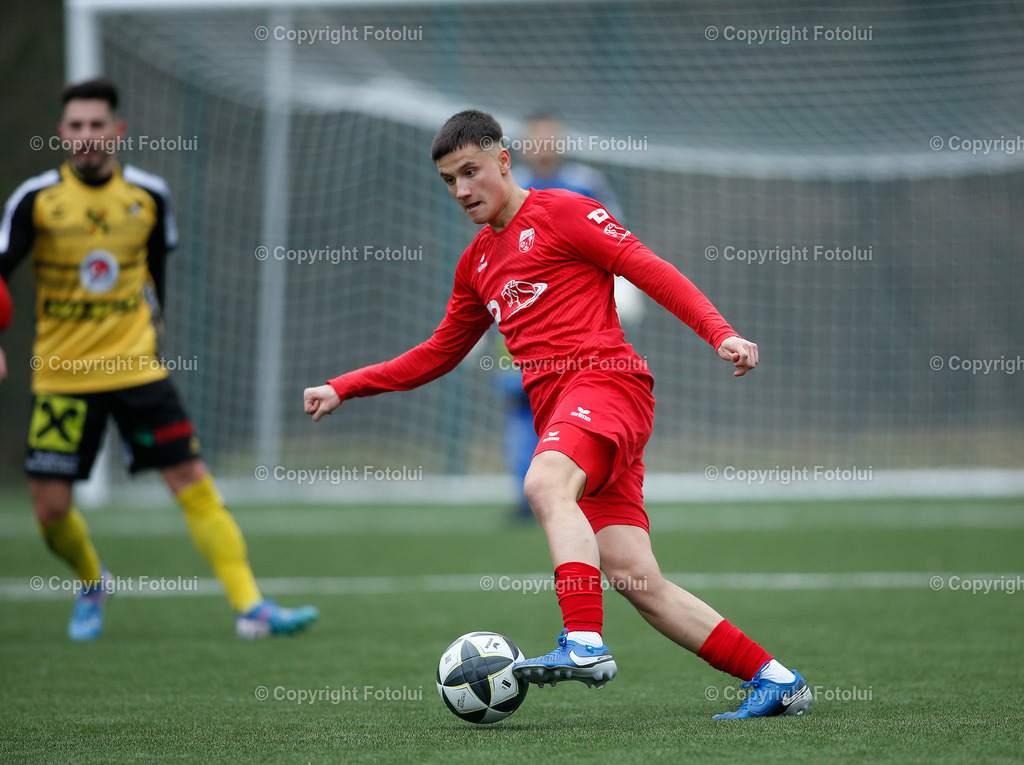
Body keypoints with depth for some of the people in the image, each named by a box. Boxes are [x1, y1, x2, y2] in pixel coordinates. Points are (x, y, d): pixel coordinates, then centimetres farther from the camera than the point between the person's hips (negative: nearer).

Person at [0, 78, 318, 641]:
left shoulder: (149, 195, 1)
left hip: (136, 367, 1)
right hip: (62, 376, -1)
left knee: (193, 480, -9)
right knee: (50, 507, -4)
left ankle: (248, 606, -9)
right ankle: (91, 584, 27)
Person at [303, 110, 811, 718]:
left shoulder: (559, 212, 4)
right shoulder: (477, 262, 26)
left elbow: (649, 269, -4)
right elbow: (438, 354, 34)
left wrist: (721, 333, -17)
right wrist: (342, 389, 28)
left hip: (604, 377, -7)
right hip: (556, 410, 7)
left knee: (546, 484, -36)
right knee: (635, 579, -5)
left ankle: (585, 644, -46)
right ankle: (776, 681, -2)